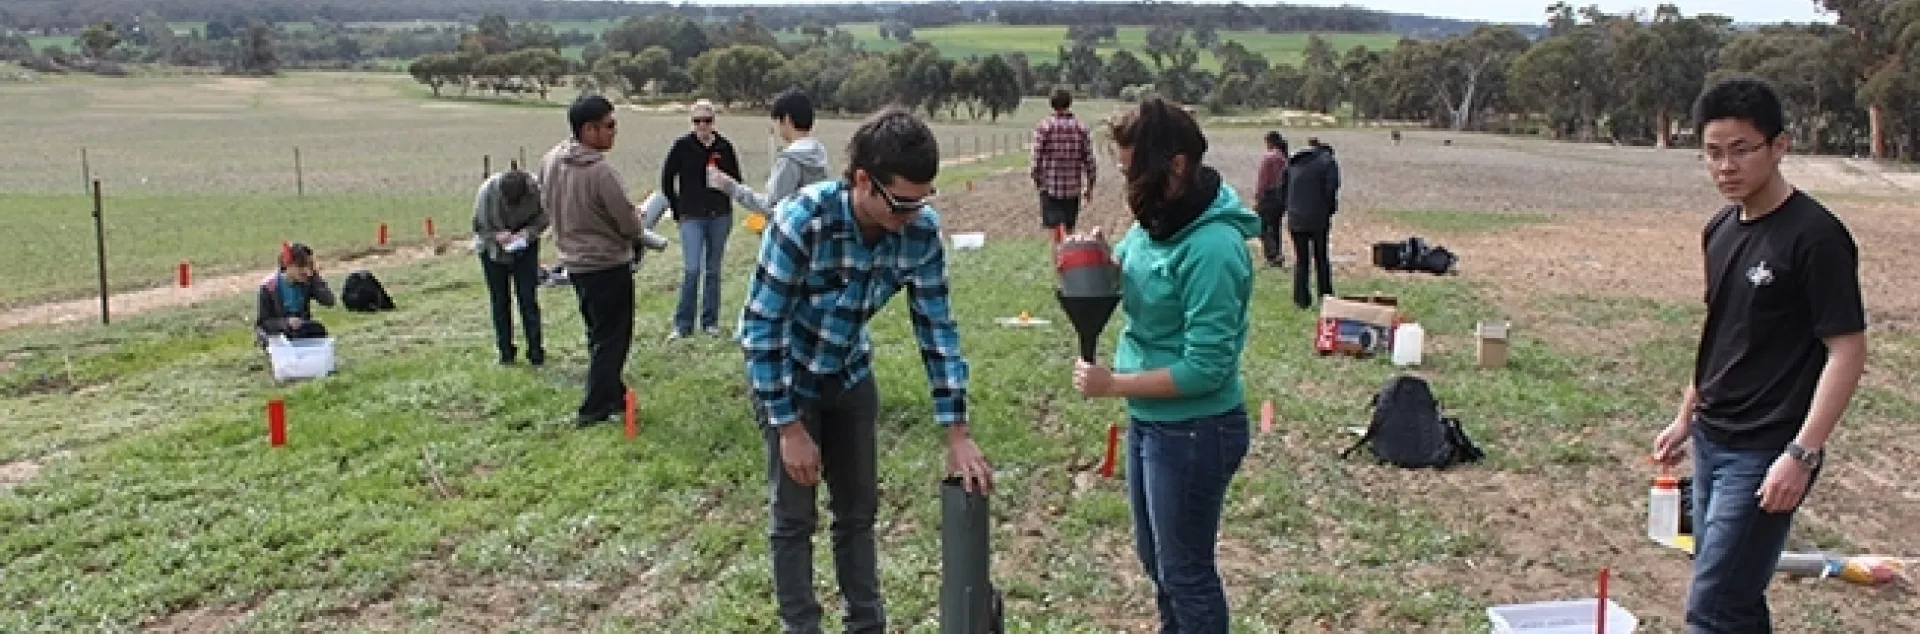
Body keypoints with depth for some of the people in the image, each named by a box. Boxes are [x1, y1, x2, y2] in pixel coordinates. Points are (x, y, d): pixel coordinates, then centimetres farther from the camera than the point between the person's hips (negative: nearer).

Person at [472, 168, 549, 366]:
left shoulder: (535, 189, -25)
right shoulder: (487, 191, -26)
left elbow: (543, 217, -9)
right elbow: (478, 226, -13)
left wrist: (528, 232, -27)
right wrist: (496, 236, -31)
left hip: (525, 248, 0)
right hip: (493, 250, 0)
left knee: (528, 299, -2)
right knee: (500, 301, 6)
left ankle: (535, 352, 4)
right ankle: (506, 352, 15)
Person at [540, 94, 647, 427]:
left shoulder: (550, 160, -3)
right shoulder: (601, 171, -26)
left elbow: (546, 204, 10)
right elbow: (629, 222, -19)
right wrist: (636, 236, 3)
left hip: (574, 262, 8)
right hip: (608, 265, -8)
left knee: (599, 334, 21)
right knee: (611, 338, 5)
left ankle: (612, 394, 33)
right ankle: (594, 410, 9)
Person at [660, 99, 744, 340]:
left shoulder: (724, 146, 0)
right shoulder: (682, 146, -5)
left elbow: (736, 180, 11)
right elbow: (667, 179, 3)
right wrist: (677, 209, 3)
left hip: (720, 216, 2)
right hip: (691, 217, -2)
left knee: (713, 270, 10)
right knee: (692, 269, -10)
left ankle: (710, 321, 20)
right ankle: (682, 324, 1)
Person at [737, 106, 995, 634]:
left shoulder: (921, 229, -20)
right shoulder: (802, 220, -33)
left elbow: (937, 326, -11)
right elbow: (761, 326, -25)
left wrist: (957, 432, -13)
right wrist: (790, 426, -21)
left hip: (851, 376, 4)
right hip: (785, 377, -4)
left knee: (859, 510, 12)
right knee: (794, 517, 3)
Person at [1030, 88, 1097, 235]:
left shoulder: (1044, 126, -6)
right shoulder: (1080, 127, 1)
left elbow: (1037, 158, -9)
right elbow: (1089, 160, 0)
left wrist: (1037, 180, 7)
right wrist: (1089, 187, 11)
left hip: (1050, 187, -2)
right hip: (1073, 189, 3)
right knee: (1069, 230, 15)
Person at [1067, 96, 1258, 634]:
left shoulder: (1213, 246, -26)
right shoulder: (1156, 222, -1)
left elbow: (1206, 367, -26)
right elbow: (1123, 276, 16)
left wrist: (1113, 384, -20)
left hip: (1195, 431, -9)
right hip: (1148, 420, 9)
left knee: (1185, 571, 10)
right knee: (1155, 557, 25)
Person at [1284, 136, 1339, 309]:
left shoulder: (1293, 163, 15)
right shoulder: (1327, 162, -2)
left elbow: (1284, 189, 12)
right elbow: (1331, 189, -13)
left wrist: (1289, 209, 12)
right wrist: (1330, 209, -1)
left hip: (1295, 219, 3)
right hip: (1318, 219, -3)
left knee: (1301, 260, 10)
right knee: (1321, 259, 10)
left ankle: (1301, 299, 7)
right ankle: (1325, 296, 12)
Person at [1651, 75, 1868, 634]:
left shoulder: (1815, 237, -16)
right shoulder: (1720, 230, 7)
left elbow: (1847, 351, -17)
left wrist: (1802, 453, -23)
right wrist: (1687, 416, 20)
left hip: (1765, 453, -8)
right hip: (1713, 441, 8)